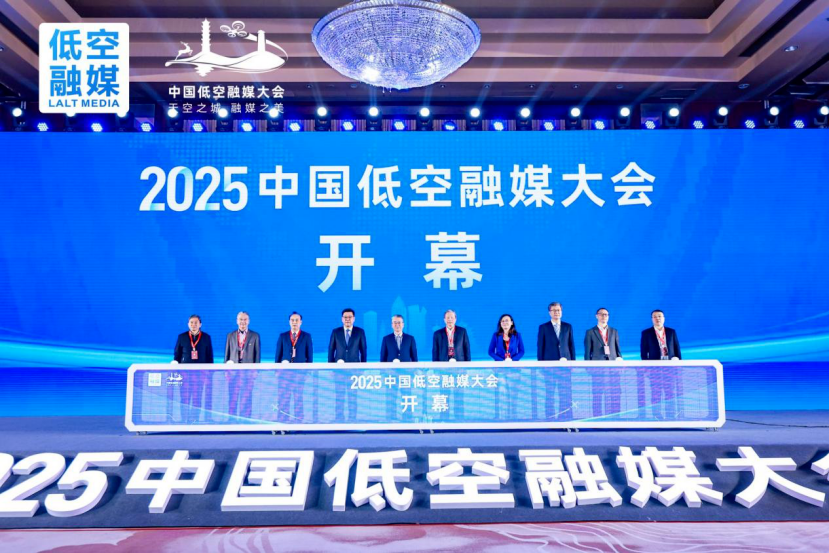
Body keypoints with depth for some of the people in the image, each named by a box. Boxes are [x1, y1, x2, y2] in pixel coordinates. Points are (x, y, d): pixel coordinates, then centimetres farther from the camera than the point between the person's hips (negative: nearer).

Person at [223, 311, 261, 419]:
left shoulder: (255, 336, 4)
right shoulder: (230, 335, 9)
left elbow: (257, 354, 3)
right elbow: (227, 353, 10)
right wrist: (226, 369, 4)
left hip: (248, 371, -1)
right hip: (233, 371, 2)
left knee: (246, 399, 0)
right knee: (232, 399, 3)